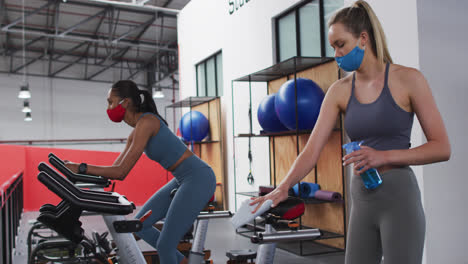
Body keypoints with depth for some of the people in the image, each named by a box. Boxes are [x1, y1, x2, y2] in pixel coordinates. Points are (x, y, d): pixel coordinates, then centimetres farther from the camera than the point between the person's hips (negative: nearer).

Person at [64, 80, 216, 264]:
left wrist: (81, 167, -17)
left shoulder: (146, 122, -18)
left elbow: (121, 172, -21)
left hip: (198, 179, -10)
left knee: (165, 245, -6)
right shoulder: (136, 132, 11)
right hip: (184, 180, 10)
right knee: (140, 225, 12)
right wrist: (80, 171, 2)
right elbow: (117, 170, 11)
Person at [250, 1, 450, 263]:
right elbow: (312, 150, -2)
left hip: (399, 196, -4)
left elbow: (442, 148, -6)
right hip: (362, 200, 5)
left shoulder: (407, 80, -6)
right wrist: (283, 187, -18)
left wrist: (386, 156, -18)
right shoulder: (340, 91, 5)